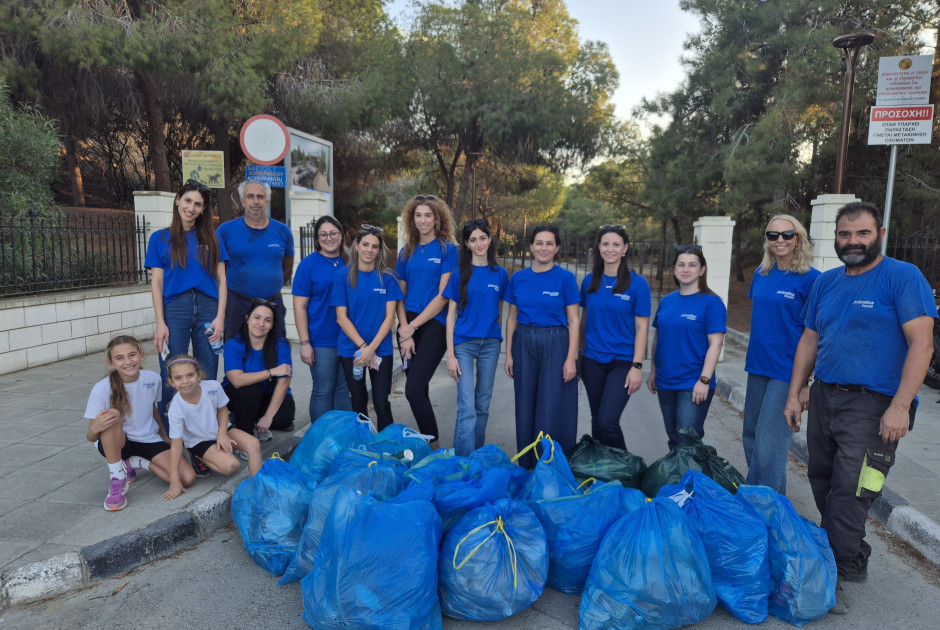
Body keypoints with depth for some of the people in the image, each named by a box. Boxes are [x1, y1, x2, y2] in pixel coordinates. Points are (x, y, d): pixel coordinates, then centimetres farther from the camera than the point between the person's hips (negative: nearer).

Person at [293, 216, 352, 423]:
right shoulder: (308, 264, -3)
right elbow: (300, 306, -6)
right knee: (323, 390, 3)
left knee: (344, 390, 12)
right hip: (322, 341, -4)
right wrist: (304, 342, -11)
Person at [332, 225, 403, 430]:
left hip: (381, 349, 0)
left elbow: (389, 317, -4)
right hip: (351, 349, 0)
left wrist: (371, 348, -14)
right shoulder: (343, 275, -2)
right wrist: (363, 346, -13)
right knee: (359, 402, 11)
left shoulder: (387, 278, 0)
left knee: (382, 403, -1)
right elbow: (341, 317, -5)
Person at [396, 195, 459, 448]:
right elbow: (400, 294, 10)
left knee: (414, 390, -14)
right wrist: (404, 330, -4)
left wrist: (412, 327, -10)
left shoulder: (448, 249, -2)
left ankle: (434, 445, 1)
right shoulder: (407, 252, 12)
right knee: (419, 389, 11)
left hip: (434, 325, -5)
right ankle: (423, 445, 25)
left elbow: (443, 296, -9)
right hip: (409, 326, 5)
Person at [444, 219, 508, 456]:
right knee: (467, 407, -9)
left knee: (483, 406, 11)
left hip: (490, 343, 2)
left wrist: (501, 341, 10)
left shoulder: (500, 274, 6)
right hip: (464, 343, -2)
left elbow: (500, 312, 13)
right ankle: (464, 460, -2)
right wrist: (450, 354, -6)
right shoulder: (459, 275, 0)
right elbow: (451, 315, 0)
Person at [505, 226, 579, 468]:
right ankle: (526, 466, 24)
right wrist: (509, 354, 6)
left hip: (556, 344, -3)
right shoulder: (518, 278, 6)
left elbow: (573, 321, -4)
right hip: (524, 344, 4)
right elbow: (512, 318, 10)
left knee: (552, 410, -1)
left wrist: (571, 358, -10)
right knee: (525, 408, 10)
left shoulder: (565, 278, -3)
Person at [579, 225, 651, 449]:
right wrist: (579, 356, 10)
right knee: (597, 421, 11)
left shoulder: (637, 283, -6)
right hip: (593, 361, 4)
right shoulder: (589, 281, 5)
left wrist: (637, 366, -11)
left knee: (607, 421, -12)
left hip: (622, 362, -4)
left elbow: (641, 328, -6)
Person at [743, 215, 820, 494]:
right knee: (751, 436, 15)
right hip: (758, 366, 7)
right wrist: (753, 356, 16)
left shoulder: (811, 279, -10)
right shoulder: (761, 274, 8)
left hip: (788, 370, -6)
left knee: (769, 445, -5)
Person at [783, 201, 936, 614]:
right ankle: (852, 557, 30)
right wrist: (794, 394, 11)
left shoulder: (903, 277, -7)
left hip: (872, 405, -6)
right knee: (823, 484, 12)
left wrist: (900, 406, -20)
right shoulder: (826, 283, 11)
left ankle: (838, 574, 9)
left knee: (849, 494, -6)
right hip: (824, 396, 6)